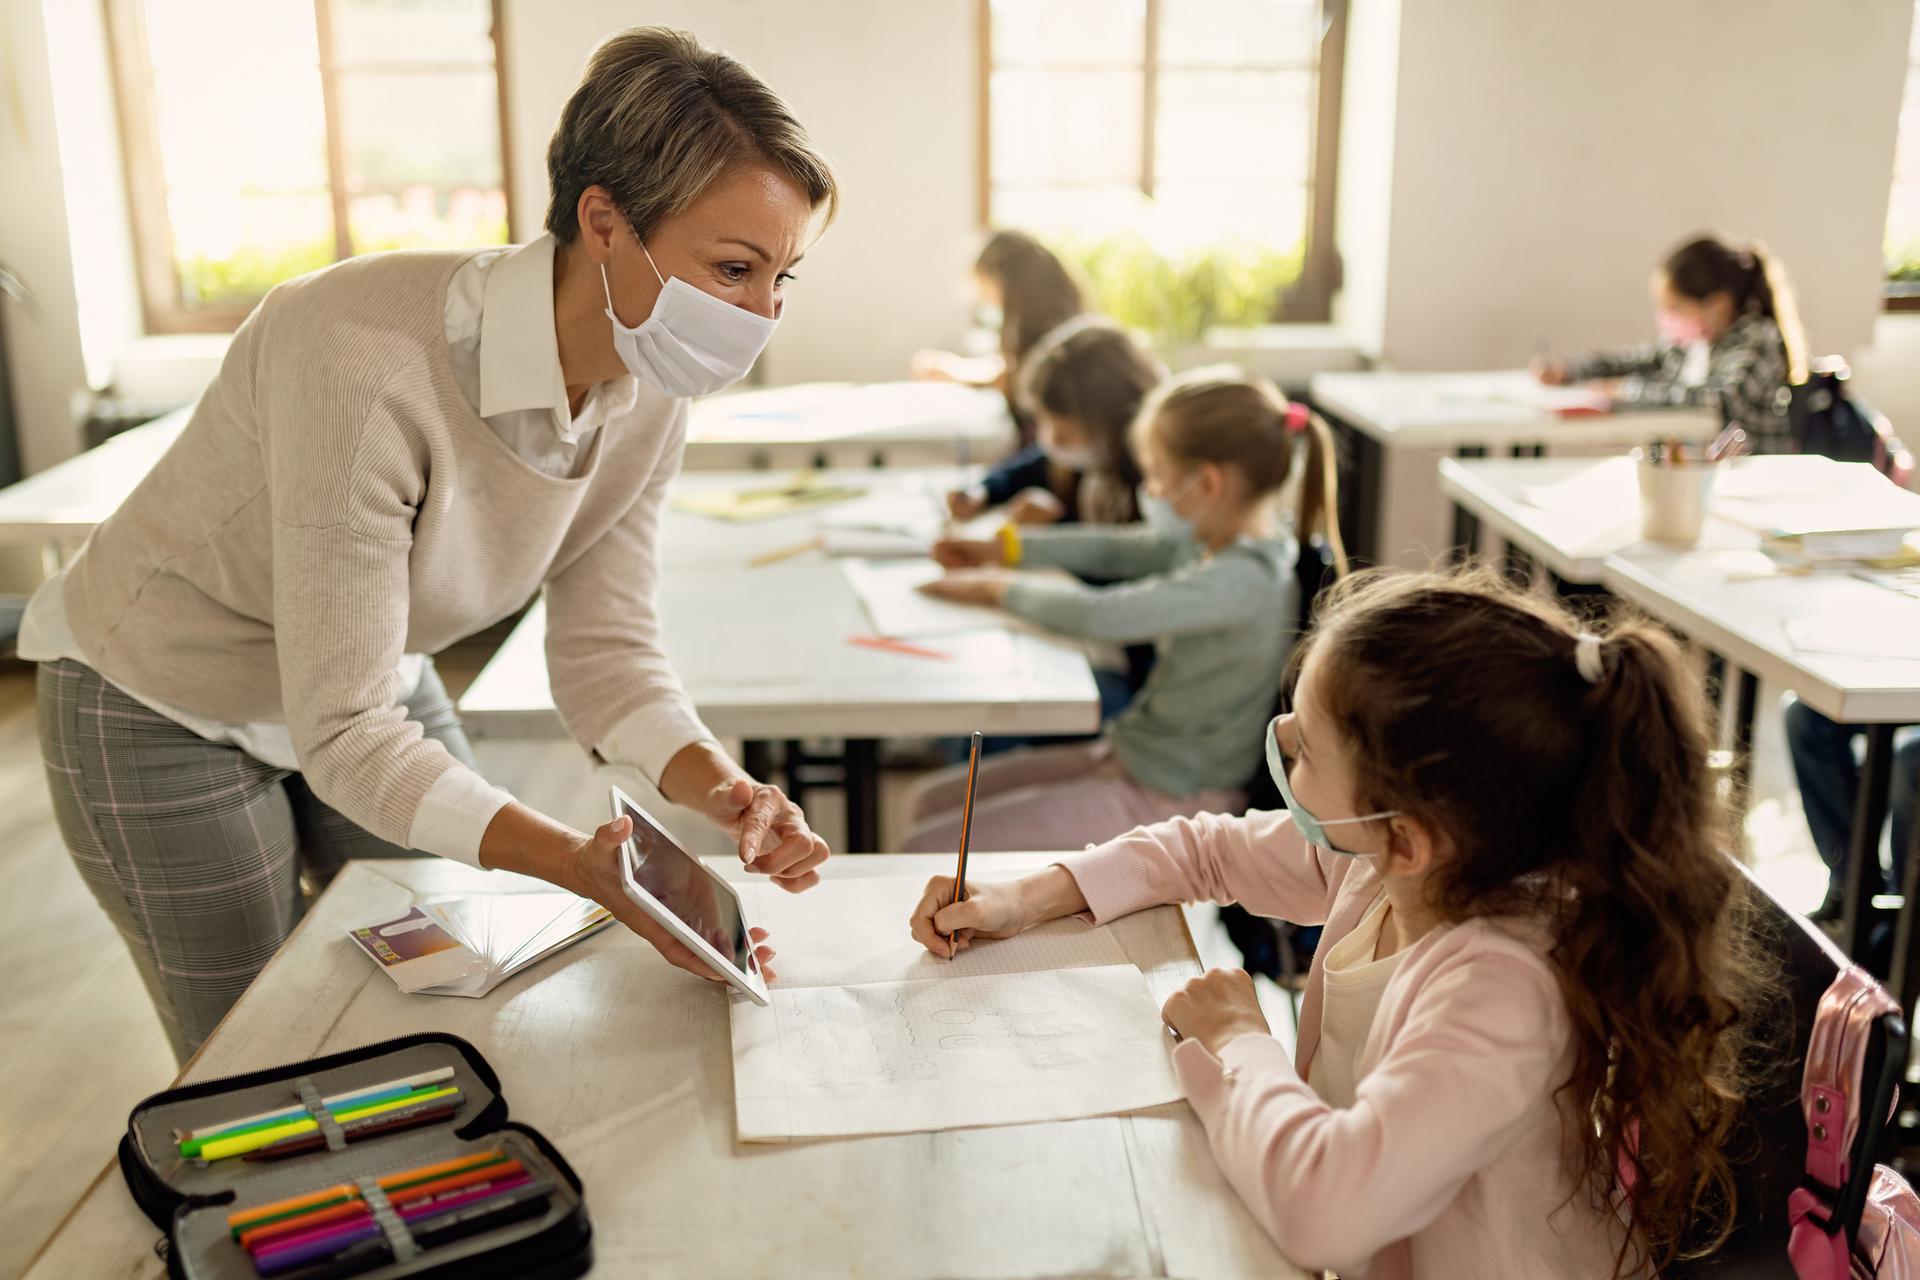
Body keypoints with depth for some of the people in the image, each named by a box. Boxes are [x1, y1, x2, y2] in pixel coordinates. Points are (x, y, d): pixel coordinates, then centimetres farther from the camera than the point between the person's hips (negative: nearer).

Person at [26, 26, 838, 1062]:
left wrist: (723, 791, -31)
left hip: (380, 689, 6)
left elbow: (605, 652, -13)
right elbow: (342, 734, -35)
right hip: (166, 712, -5)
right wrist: (574, 861, -45)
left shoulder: (648, 398, -17)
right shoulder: (367, 363, -38)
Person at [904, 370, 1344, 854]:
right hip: (1128, 758, 10)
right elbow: (1119, 550, 19)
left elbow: (1099, 616, -31)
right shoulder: (1211, 541, 3)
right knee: (934, 798, 13)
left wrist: (999, 588, -14)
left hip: (1164, 798, -10)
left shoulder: (1244, 579, -26)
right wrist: (1003, 548, 18)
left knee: (930, 849, -12)